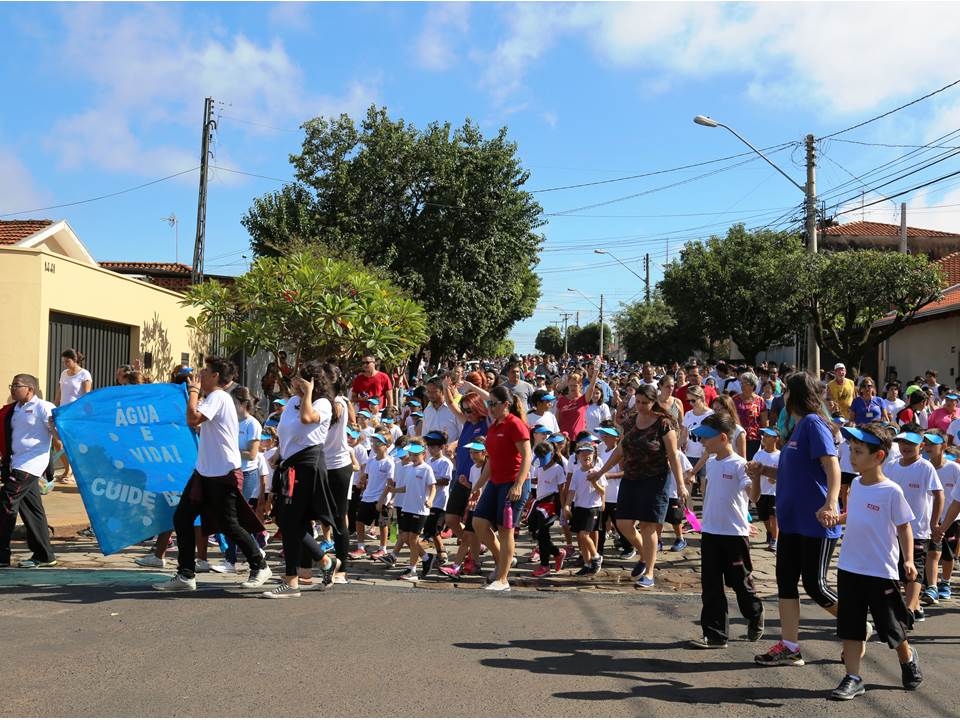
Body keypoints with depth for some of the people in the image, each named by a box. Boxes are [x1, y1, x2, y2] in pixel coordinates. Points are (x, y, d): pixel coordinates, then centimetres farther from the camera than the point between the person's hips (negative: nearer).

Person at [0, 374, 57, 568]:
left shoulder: (43, 407, -8)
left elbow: (57, 432, -14)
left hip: (30, 464, -8)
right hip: (16, 463, 8)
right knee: (31, 509, 11)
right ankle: (44, 555, 18)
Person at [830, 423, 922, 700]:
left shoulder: (891, 491, -14)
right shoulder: (855, 485, 4)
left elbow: (904, 527, -9)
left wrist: (908, 560, -18)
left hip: (881, 572, -5)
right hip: (849, 569, 5)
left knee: (892, 627, 11)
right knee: (849, 626, 5)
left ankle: (908, 660, 39)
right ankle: (853, 678, 11)